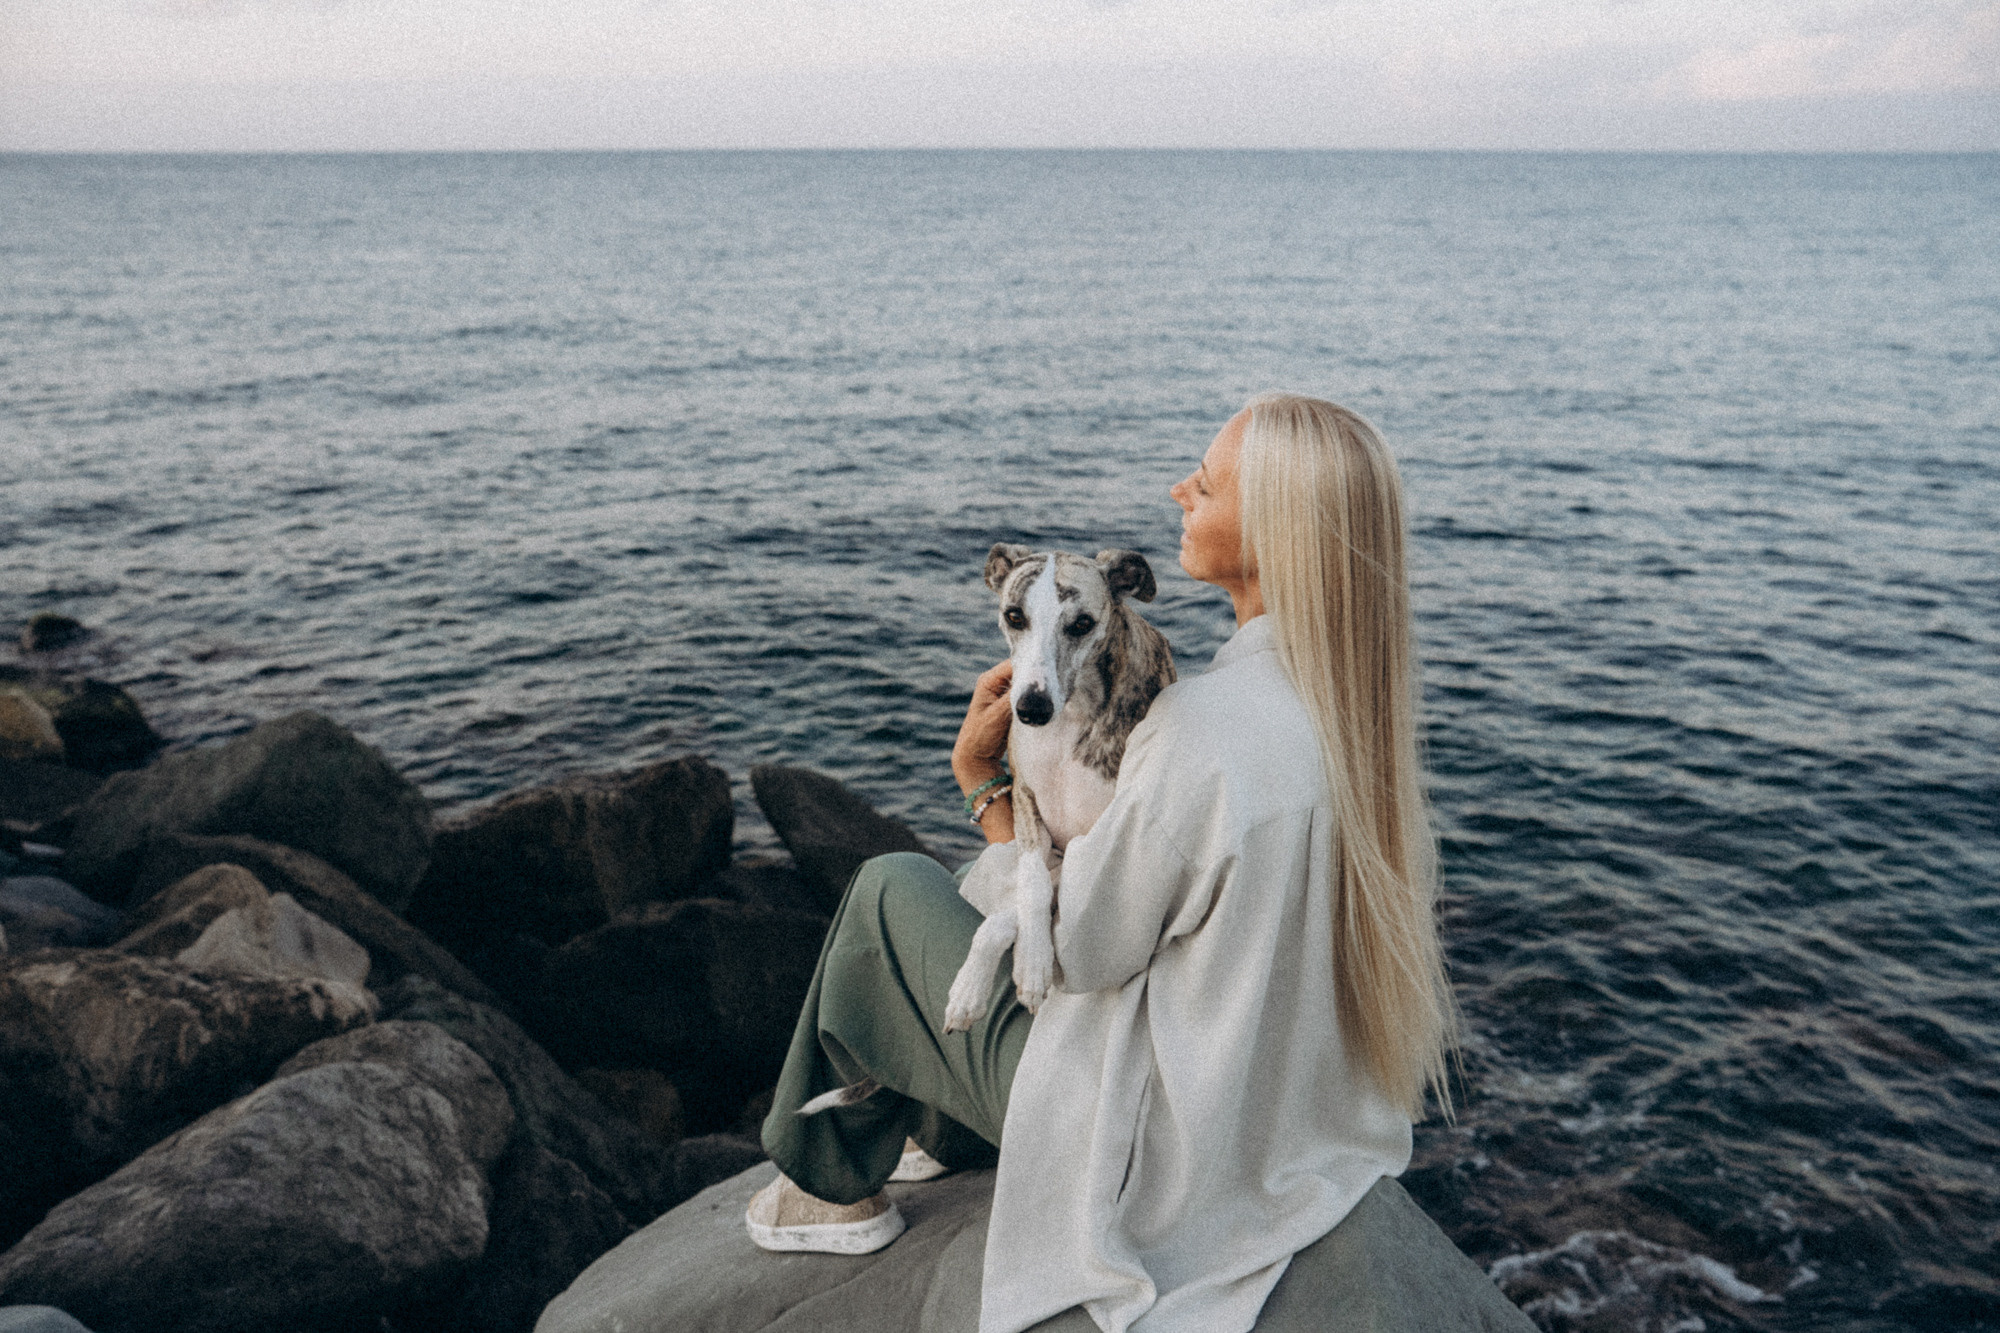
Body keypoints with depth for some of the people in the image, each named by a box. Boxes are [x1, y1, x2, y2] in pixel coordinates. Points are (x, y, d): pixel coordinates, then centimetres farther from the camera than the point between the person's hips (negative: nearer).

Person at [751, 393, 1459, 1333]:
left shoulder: (1206, 725, -33)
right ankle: (947, 1139, 45)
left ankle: (832, 1184, 29)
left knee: (891, 889, 8)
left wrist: (985, 784, -10)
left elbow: (1079, 949, -21)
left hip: (1152, 1151, -7)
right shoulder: (1361, 703, -7)